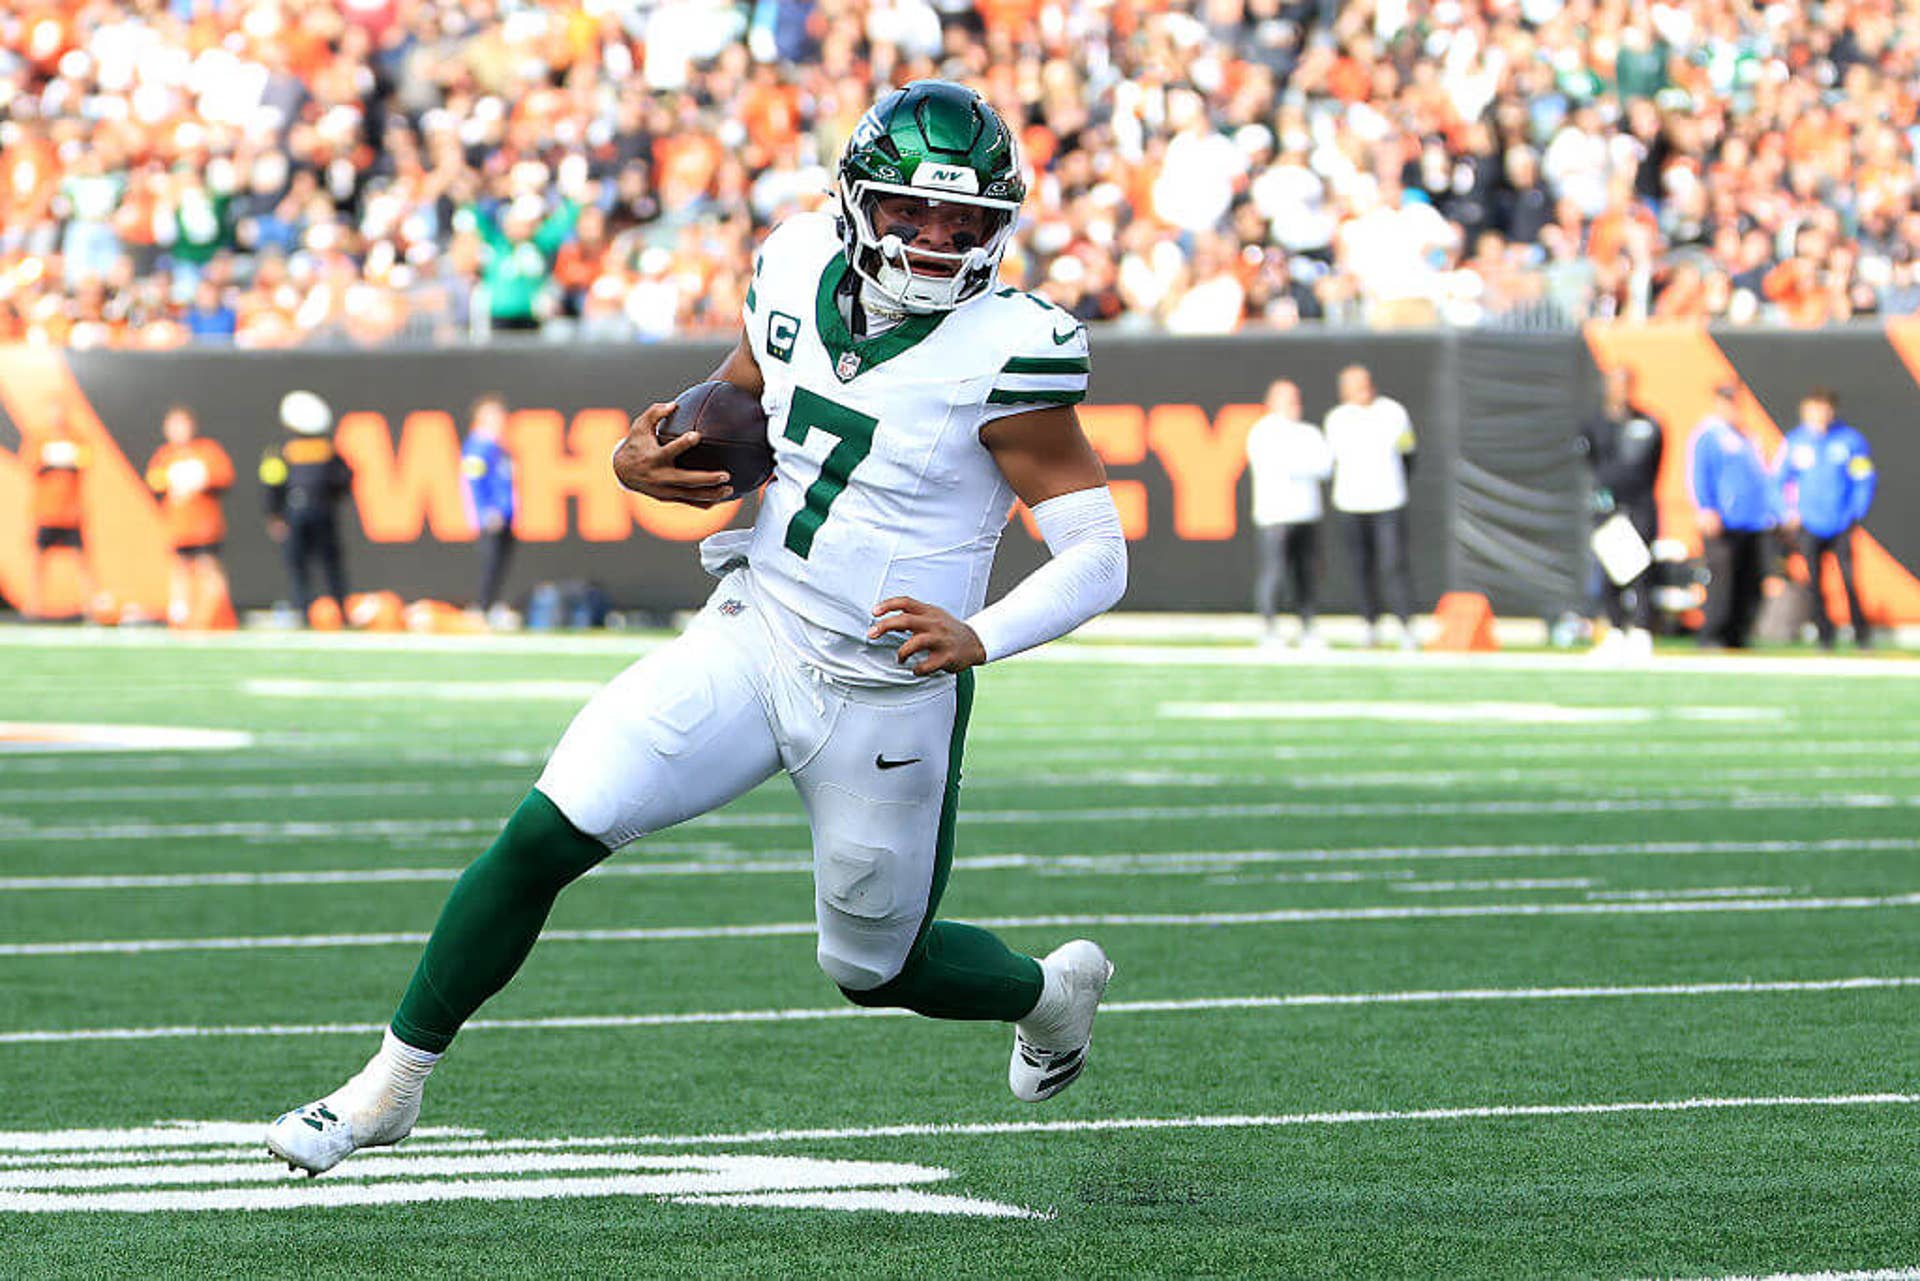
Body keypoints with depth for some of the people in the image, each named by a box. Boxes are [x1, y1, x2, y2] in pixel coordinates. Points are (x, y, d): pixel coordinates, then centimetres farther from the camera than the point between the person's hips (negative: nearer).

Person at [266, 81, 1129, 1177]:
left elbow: (1100, 554, -17)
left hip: (887, 701, -4)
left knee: (877, 971, 13)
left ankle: (1050, 990, 46)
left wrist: (978, 637, -33)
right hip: (752, 635, 4)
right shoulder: (800, 274, -2)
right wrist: (645, 458, -5)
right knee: (543, 838, -9)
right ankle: (393, 1081, 5)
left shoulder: (1006, 355, -19)